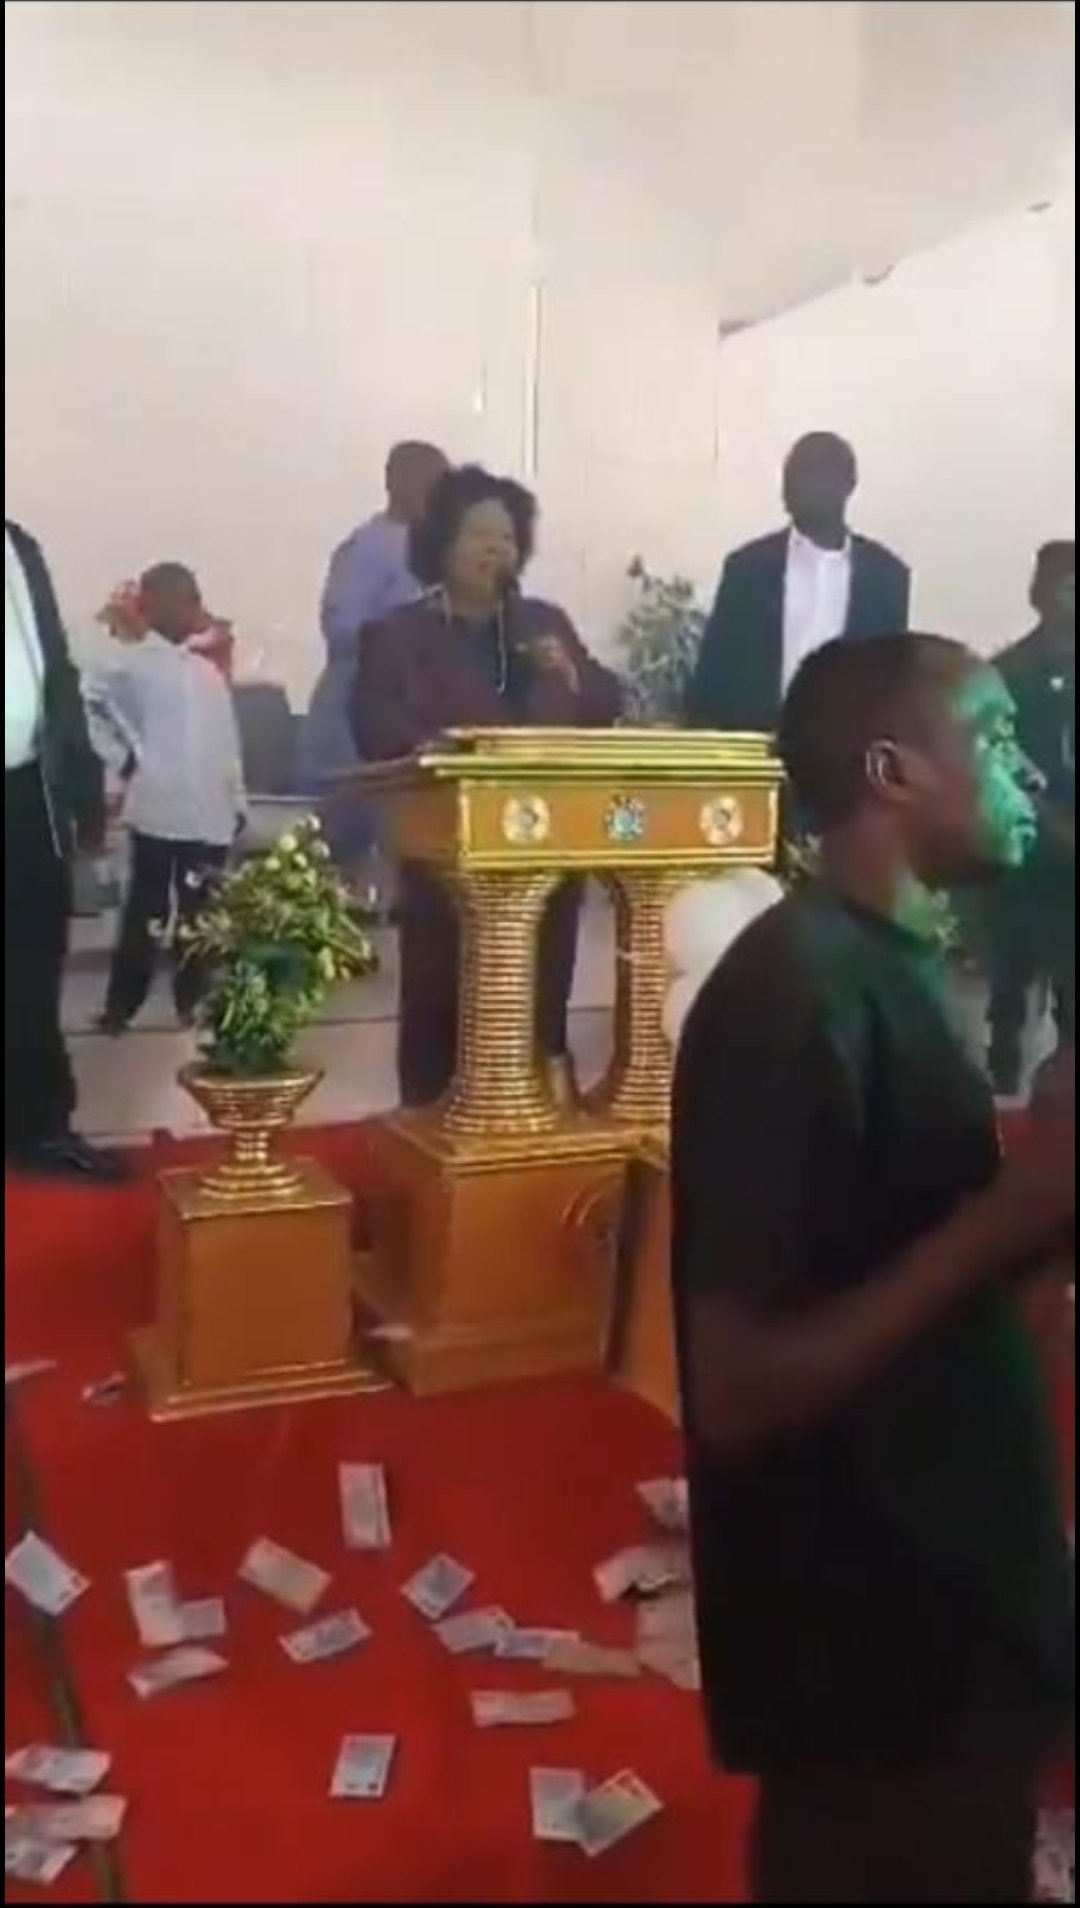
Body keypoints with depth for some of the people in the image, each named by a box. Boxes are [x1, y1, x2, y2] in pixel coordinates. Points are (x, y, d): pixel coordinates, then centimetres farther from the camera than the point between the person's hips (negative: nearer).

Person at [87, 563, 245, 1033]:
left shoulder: (208, 670, 13)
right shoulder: (134, 665, -5)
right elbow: (90, 708, -10)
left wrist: (237, 800, 12)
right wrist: (124, 758, -11)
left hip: (210, 813, 5)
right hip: (159, 810, -5)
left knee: (199, 911, 10)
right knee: (146, 910, 0)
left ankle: (192, 999, 22)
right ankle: (120, 1005, 10)